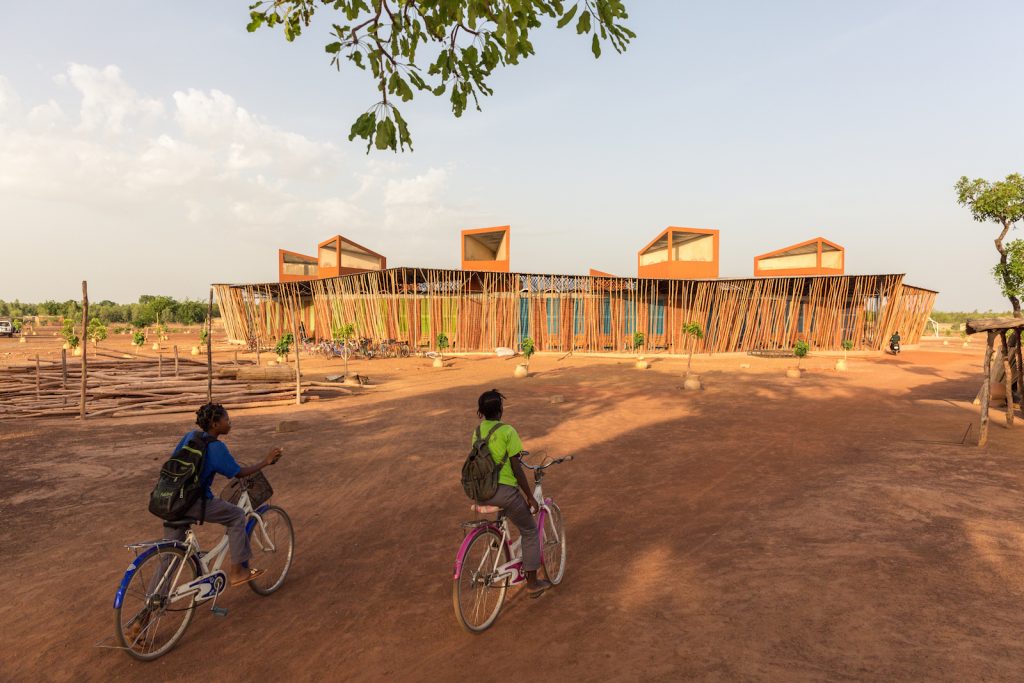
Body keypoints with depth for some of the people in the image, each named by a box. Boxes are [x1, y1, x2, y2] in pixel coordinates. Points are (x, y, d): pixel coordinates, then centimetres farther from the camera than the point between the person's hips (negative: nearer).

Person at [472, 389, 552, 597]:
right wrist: (530, 497, -3)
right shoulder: (507, 431, -12)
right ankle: (532, 583, 20)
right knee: (530, 532, 14)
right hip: (504, 490, -6)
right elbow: (516, 469, -12)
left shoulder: (478, 431, 8)